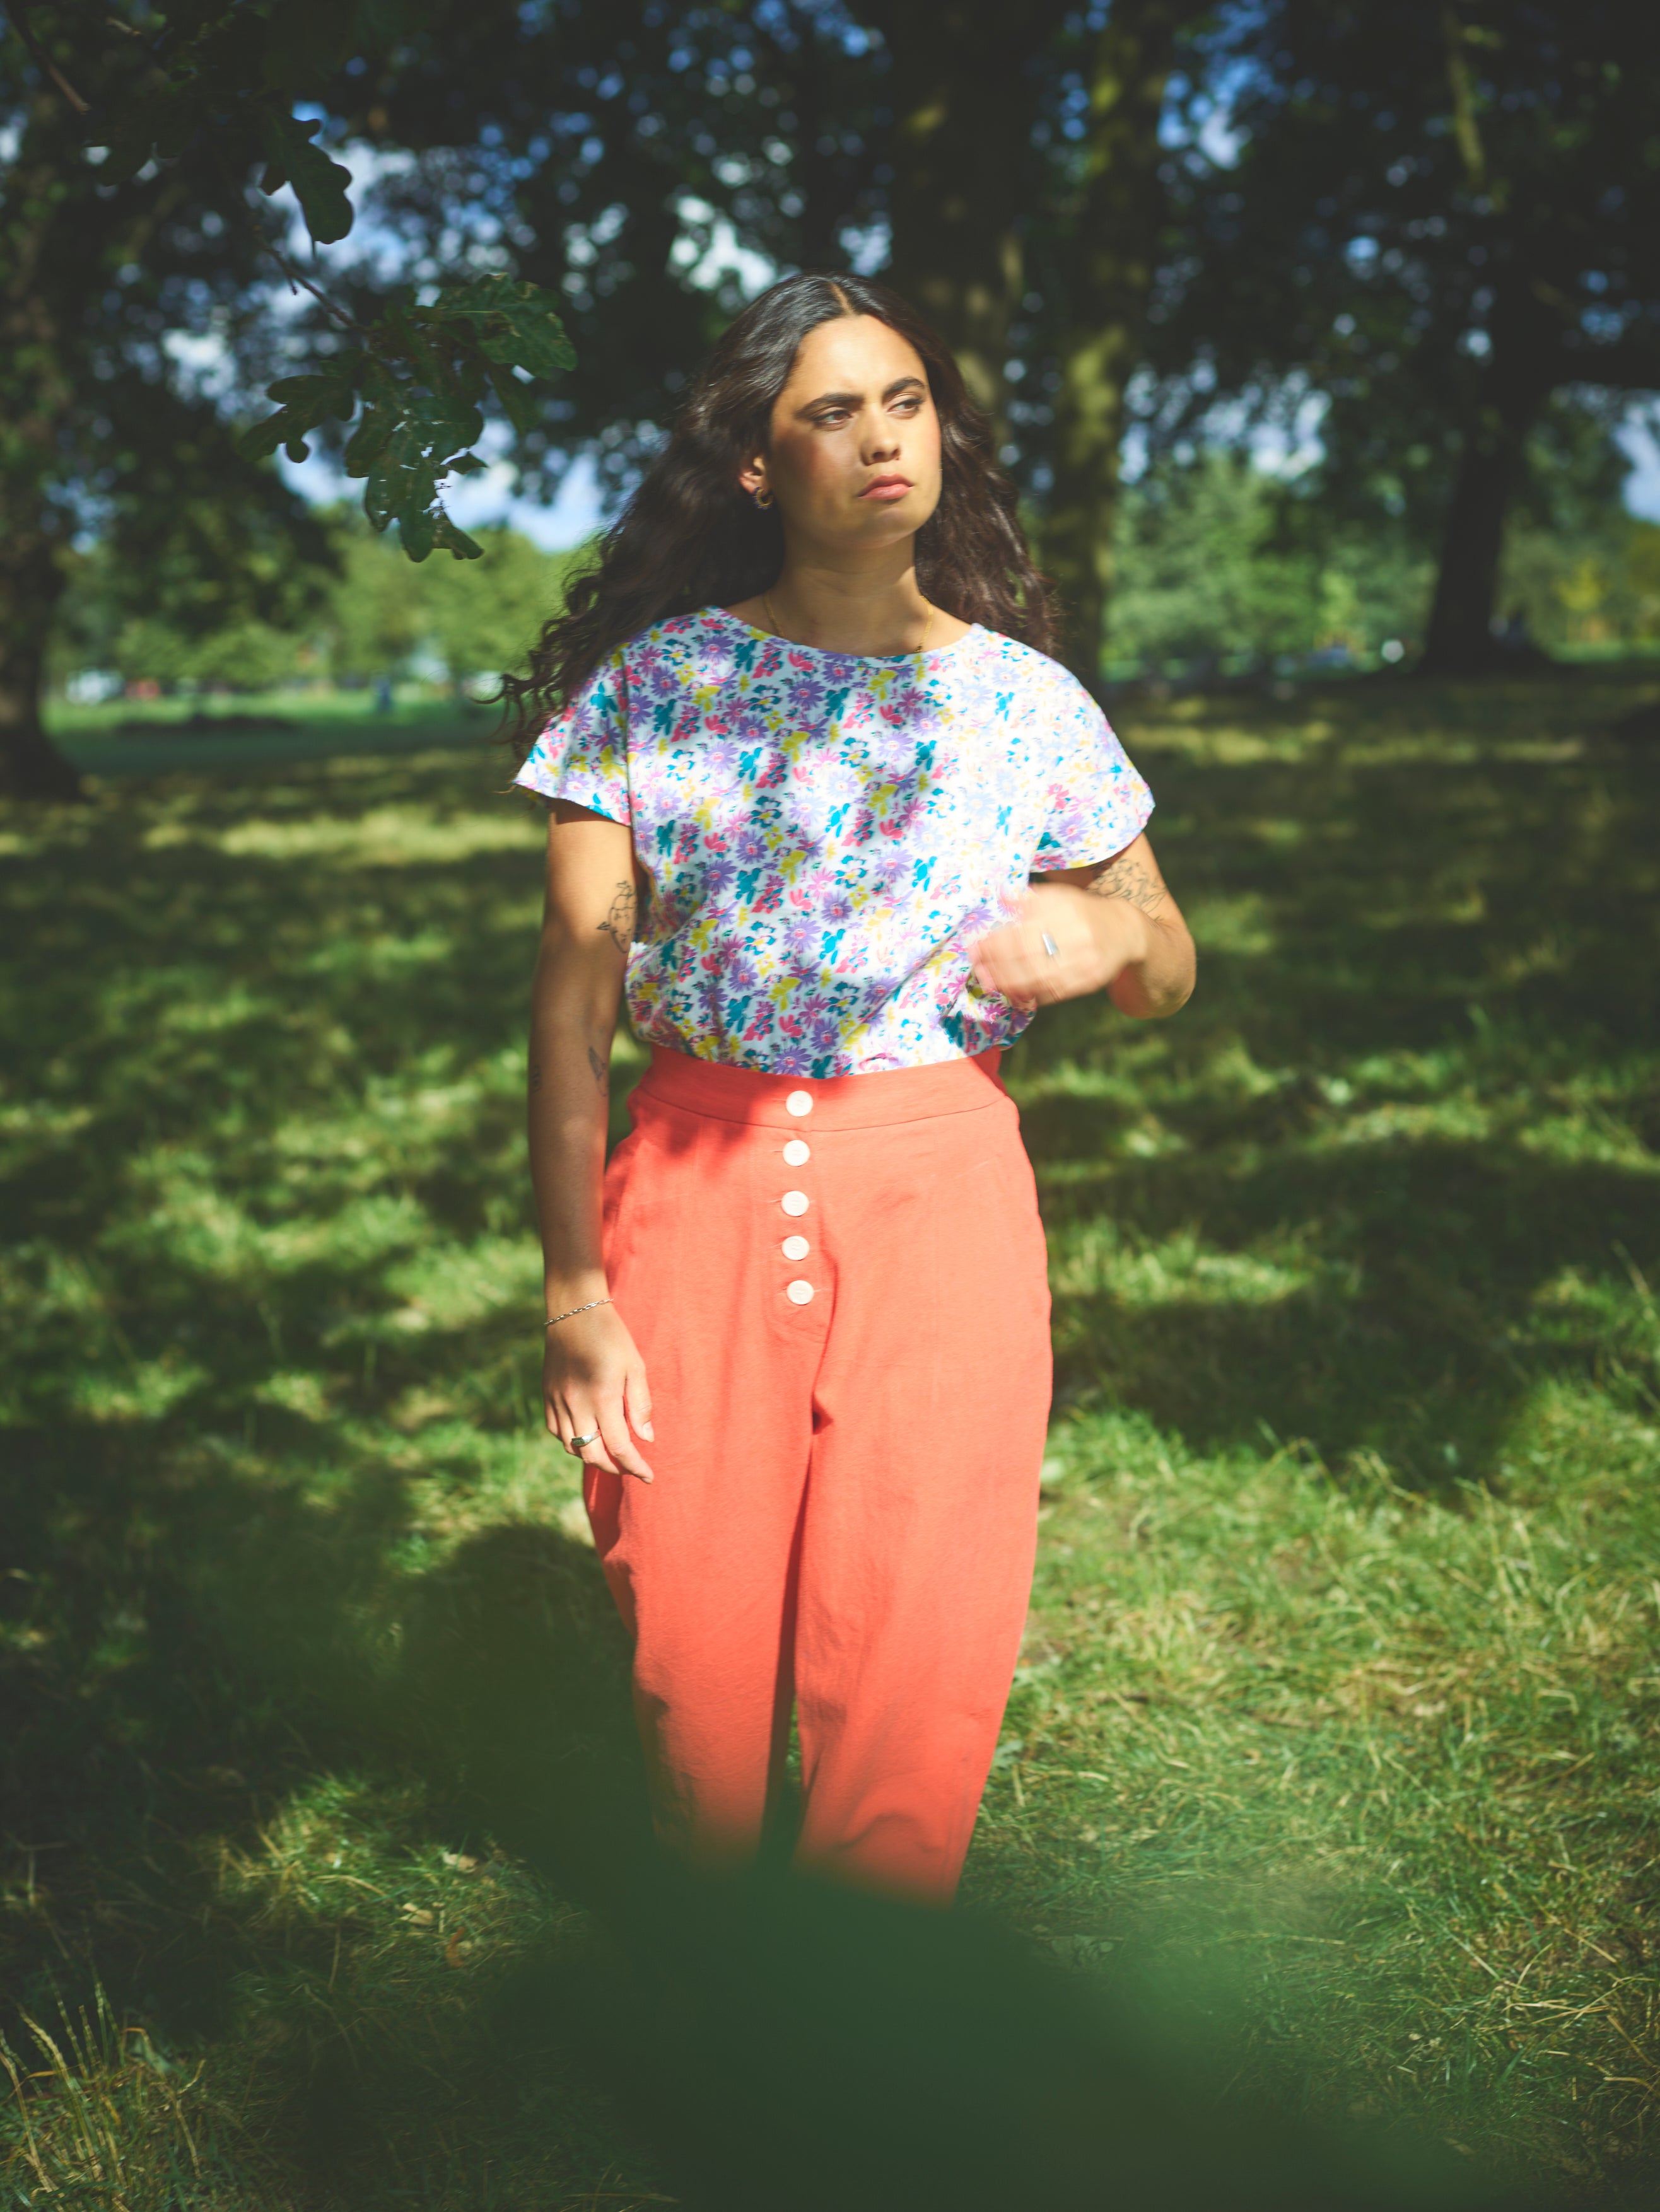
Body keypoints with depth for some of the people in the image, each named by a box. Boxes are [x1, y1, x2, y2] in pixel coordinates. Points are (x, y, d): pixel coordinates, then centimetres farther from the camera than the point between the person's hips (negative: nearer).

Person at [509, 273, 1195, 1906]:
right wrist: (573, 1284, -9)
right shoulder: (652, 682, 1)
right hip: (694, 1183, 0)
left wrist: (1109, 930, -13)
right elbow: (574, 992, -2)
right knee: (688, 1652, 4)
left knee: (913, 1666, 1)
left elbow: (1168, 975, 12)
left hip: (936, 1191, 1)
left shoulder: (1025, 702, 5)